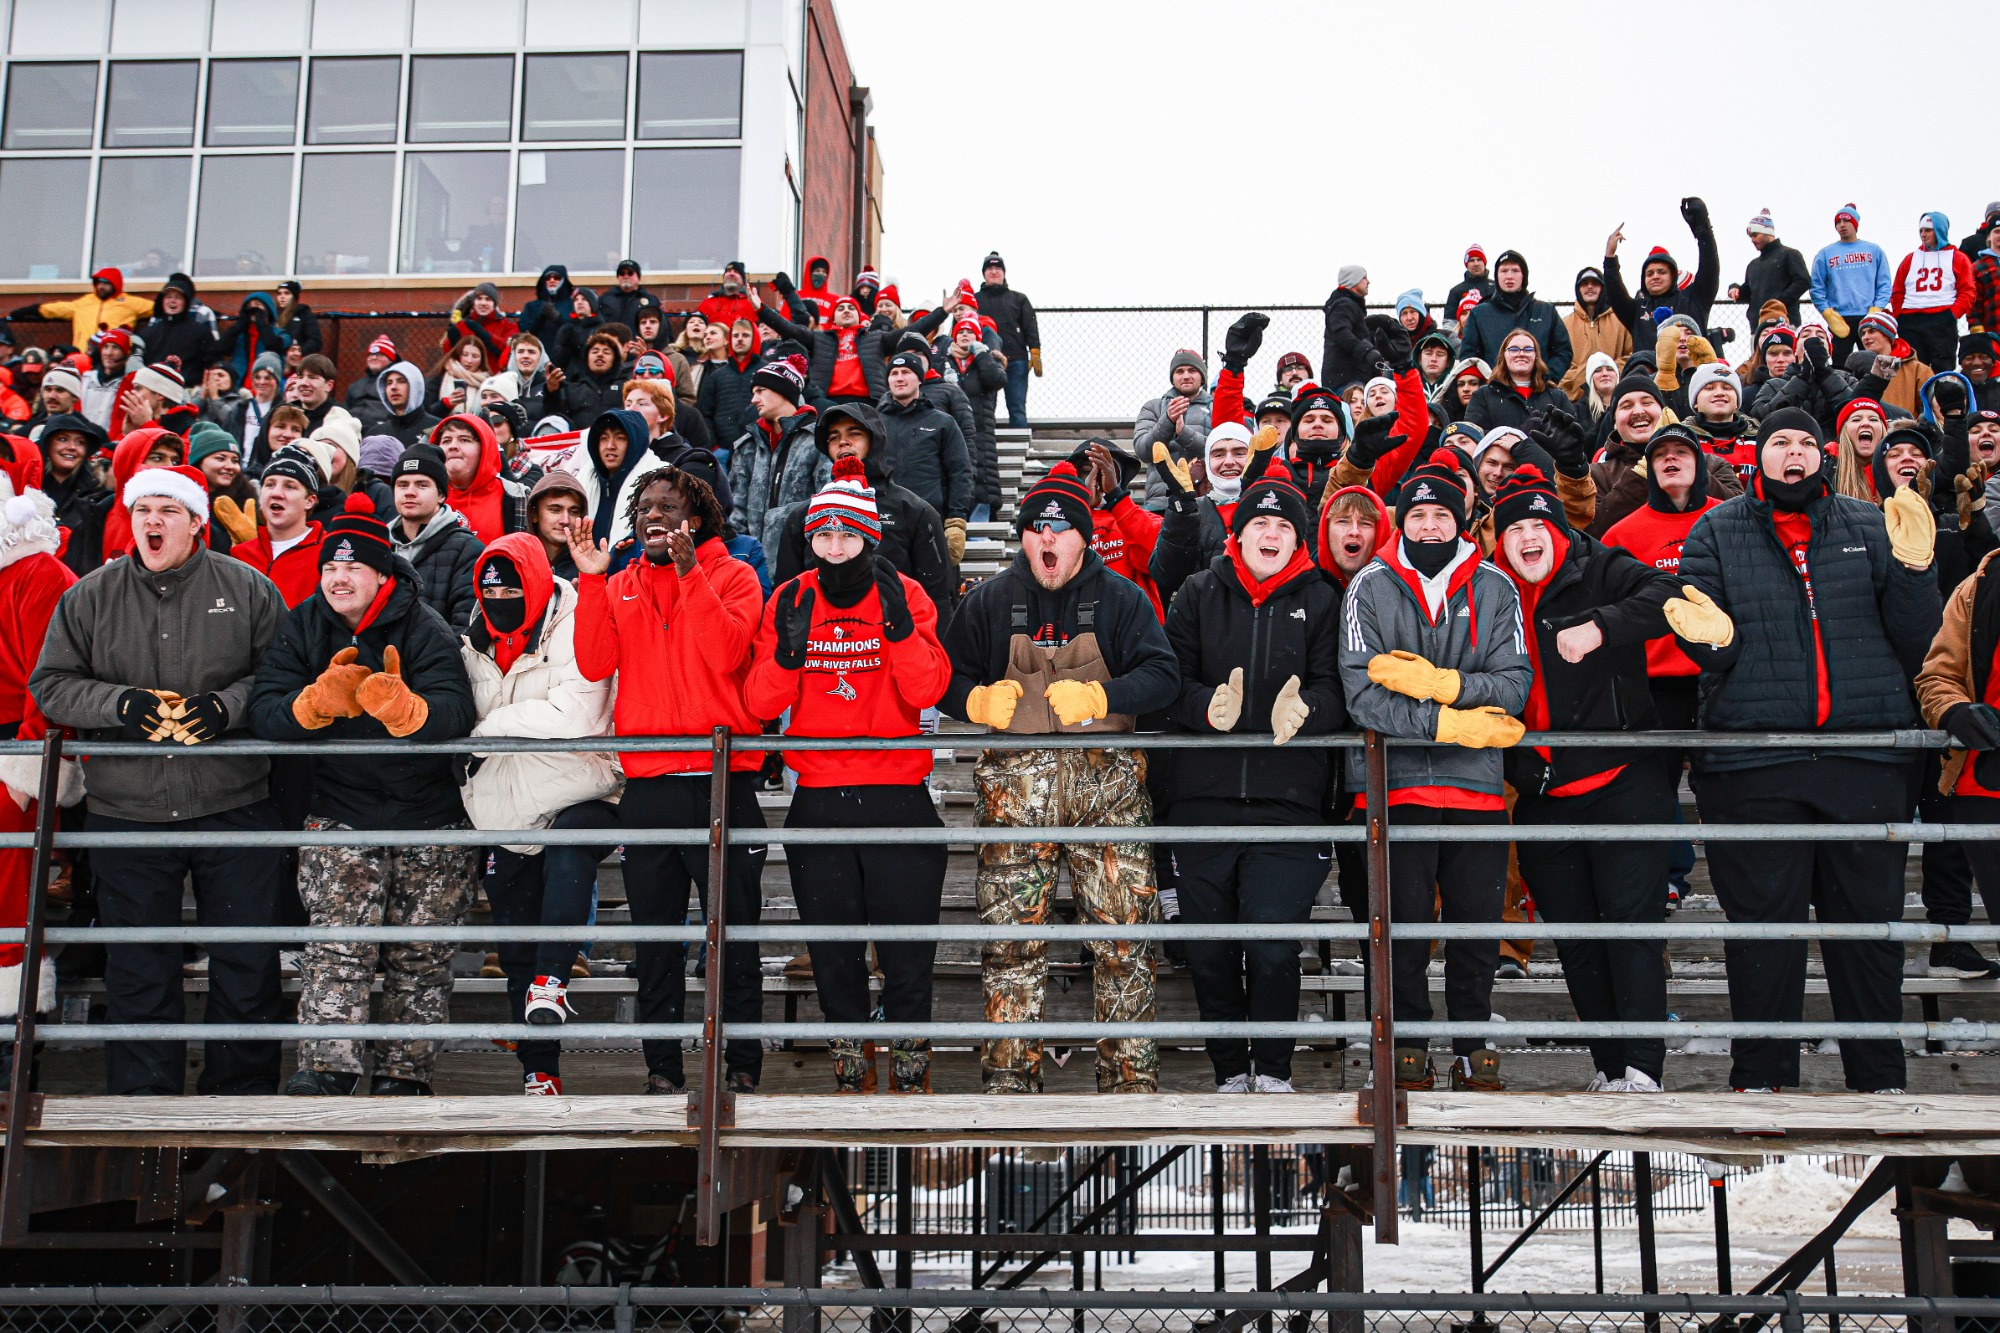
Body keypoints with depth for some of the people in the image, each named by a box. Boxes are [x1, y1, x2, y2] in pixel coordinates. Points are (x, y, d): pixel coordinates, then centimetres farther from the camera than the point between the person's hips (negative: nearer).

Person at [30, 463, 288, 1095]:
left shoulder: (247, 588, 1)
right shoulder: (89, 596, 5)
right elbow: (51, 684, 5)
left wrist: (228, 705, -15)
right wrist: (120, 704, -12)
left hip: (233, 805, -1)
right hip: (126, 812, 1)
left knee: (246, 961, 5)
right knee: (138, 967, 10)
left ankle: (243, 1087, 21)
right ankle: (142, 1094, 23)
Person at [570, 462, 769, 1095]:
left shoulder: (731, 575, 3)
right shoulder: (619, 587, 14)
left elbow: (727, 653, -14)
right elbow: (595, 664, -1)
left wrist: (689, 573, -18)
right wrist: (590, 581, -7)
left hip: (721, 778, -3)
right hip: (647, 785, 4)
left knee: (735, 934, 1)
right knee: (655, 936, 9)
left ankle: (743, 1066, 10)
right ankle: (661, 1068, 18)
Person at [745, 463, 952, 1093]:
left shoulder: (905, 595, 0)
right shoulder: (790, 601, 4)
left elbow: (927, 692, -12)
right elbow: (762, 703, -2)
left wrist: (898, 621, -21)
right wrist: (787, 648, -18)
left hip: (896, 794, -2)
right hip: (817, 798, 2)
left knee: (906, 944, 2)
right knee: (832, 946, 9)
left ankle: (910, 1058, 20)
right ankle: (847, 1061, 24)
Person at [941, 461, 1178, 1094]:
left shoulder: (1119, 597, 7)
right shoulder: (989, 601, 11)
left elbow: (1162, 674, -3)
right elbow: (948, 680, 13)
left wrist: (1094, 697, -18)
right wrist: (981, 700, -8)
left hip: (1108, 786, -1)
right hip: (1016, 787, 1)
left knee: (1124, 938, -2)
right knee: (1012, 941, 0)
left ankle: (1131, 1076, 9)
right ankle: (1008, 1077, 10)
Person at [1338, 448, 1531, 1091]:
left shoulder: (1495, 588, 8)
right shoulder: (1370, 587, 1)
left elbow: (1515, 681, 0)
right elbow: (1360, 690, -8)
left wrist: (1446, 684, -16)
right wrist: (1447, 723, -16)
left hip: (1476, 779, 2)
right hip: (1396, 778, -2)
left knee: (1477, 920, 6)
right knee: (1404, 919, 2)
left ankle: (1473, 1046, 19)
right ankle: (1409, 1043, 16)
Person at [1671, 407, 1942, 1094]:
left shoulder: (1869, 526, 13)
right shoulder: (1715, 533, 9)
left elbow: (1914, 641, 8)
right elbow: (1711, 657, 4)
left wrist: (1913, 569, -8)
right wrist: (1715, 638, -19)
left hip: (1867, 759, 2)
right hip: (1753, 765, -1)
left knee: (1870, 922, 6)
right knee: (1763, 927, 2)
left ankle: (1879, 1080, 19)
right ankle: (1761, 1081, 13)